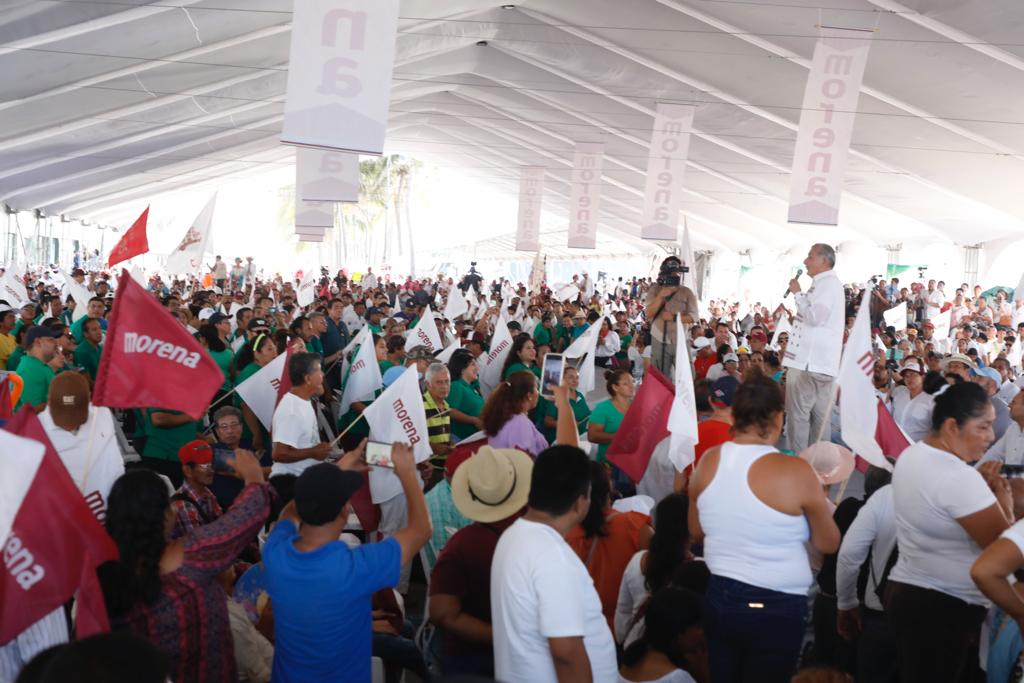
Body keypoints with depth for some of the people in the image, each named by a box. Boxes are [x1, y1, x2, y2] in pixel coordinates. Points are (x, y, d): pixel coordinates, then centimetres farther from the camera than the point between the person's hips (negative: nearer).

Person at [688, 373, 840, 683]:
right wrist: (814, 504, 12)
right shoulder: (795, 471, -19)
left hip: (719, 598, 5)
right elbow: (829, 543, -4)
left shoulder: (708, 461, -4)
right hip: (776, 608, -4)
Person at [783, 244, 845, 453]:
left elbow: (815, 317, -22)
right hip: (818, 360, 10)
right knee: (816, 415, 11)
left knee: (797, 413, -7)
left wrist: (798, 294, -12)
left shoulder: (828, 283, -12)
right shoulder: (825, 284, 21)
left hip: (810, 360, -10)